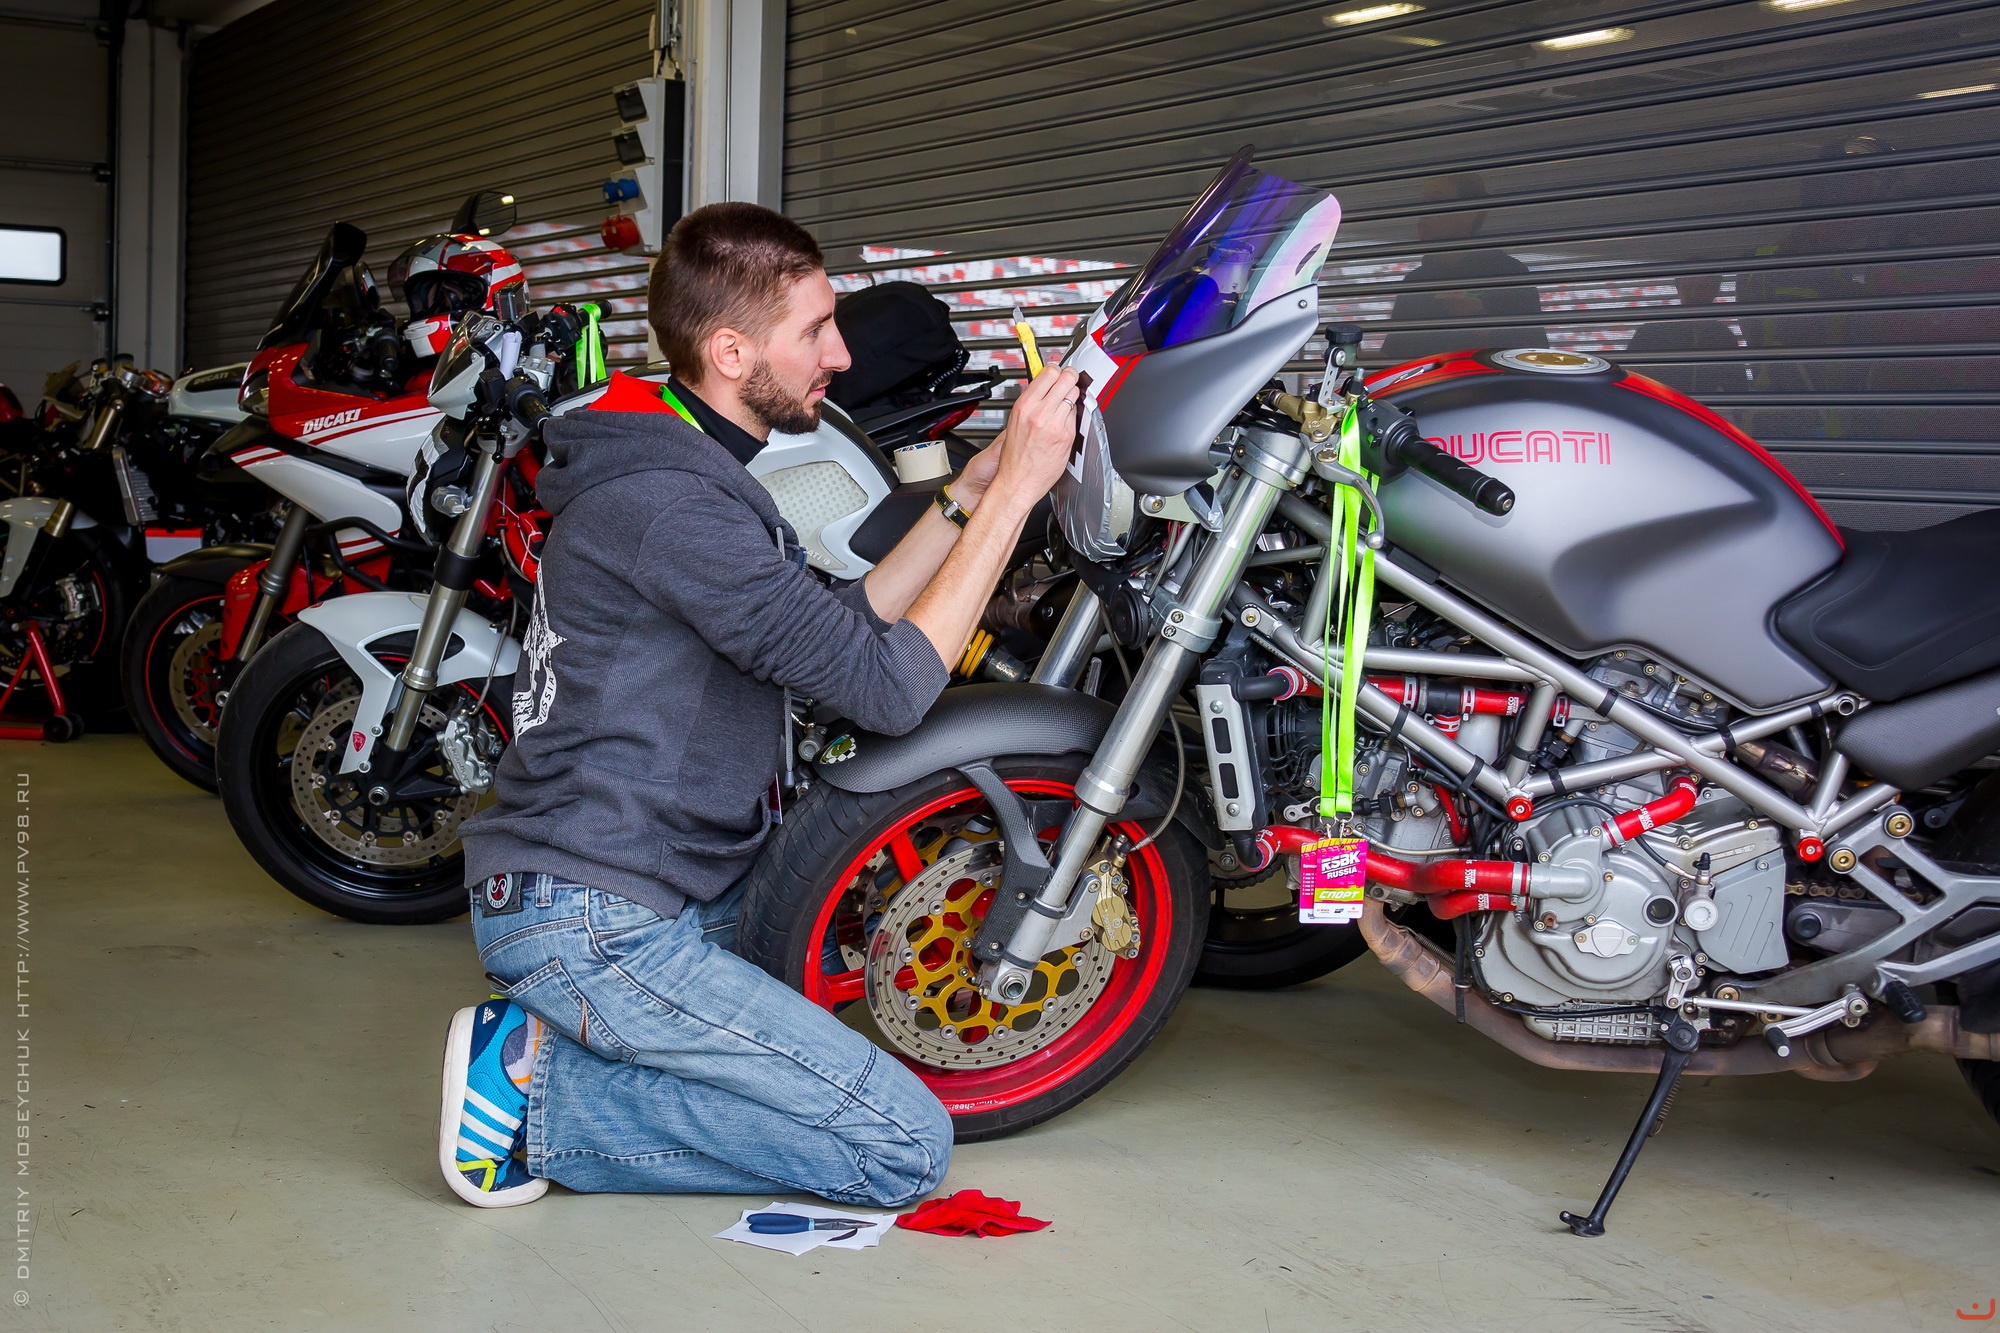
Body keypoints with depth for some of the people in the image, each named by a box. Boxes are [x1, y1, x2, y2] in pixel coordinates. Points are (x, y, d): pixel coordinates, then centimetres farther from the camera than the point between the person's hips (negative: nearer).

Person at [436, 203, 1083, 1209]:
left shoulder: (684, 469, 14)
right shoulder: (668, 503, -21)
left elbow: (842, 625, 15)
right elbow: (887, 684, -22)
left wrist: (969, 492, 7)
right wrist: (1015, 490, -17)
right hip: (594, 924, -11)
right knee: (906, 1145, -12)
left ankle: (547, 1034, 11)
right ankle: (540, 1087, -8)